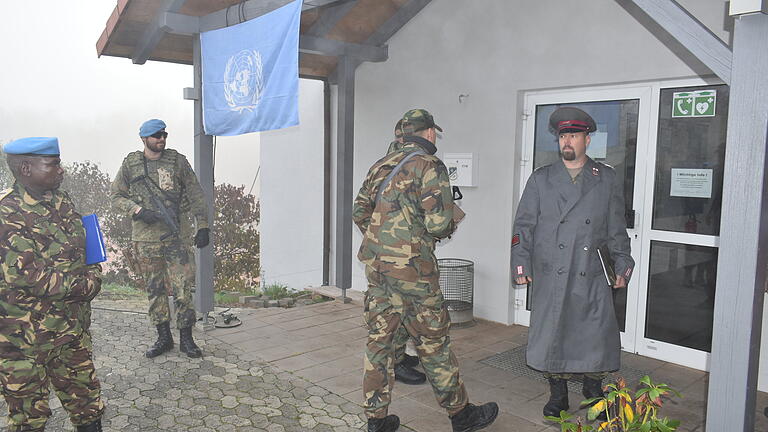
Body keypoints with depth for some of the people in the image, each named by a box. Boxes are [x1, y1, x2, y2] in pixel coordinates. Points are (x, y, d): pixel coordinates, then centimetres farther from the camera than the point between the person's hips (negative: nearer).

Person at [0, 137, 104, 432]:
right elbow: (26, 276, -24)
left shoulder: (61, 201, 4)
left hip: (73, 328, 7)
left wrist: (93, 274, -6)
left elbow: (86, 247, 14)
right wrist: (87, 285, -15)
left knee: (87, 405, 17)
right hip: (26, 340, -6)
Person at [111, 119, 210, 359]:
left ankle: (186, 338, 9)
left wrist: (202, 226, -1)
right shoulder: (130, 164, 5)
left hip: (175, 234, -1)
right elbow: (117, 196, 8)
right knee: (154, 288, 8)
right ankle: (163, 337, 20)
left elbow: (195, 195, 4)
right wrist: (138, 210, -10)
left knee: (183, 287, -2)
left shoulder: (178, 161, 3)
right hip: (145, 237, 1)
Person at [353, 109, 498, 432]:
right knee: (433, 343, 6)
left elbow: (359, 213, 15)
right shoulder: (430, 166, -9)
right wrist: (452, 221, 5)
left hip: (375, 265, 7)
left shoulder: (381, 165, 13)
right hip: (412, 268, -6)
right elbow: (439, 223, -17)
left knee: (378, 339, 12)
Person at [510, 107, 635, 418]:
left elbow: (617, 228, 12)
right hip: (549, 277, 0)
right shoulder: (541, 179, 7)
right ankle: (557, 397, 24)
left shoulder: (607, 179, 8)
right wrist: (521, 264, -1)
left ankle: (593, 393, 27)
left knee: (599, 337, 2)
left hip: (591, 276, 0)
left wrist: (623, 265, 8)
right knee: (551, 335, 5)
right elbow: (524, 225, 5)